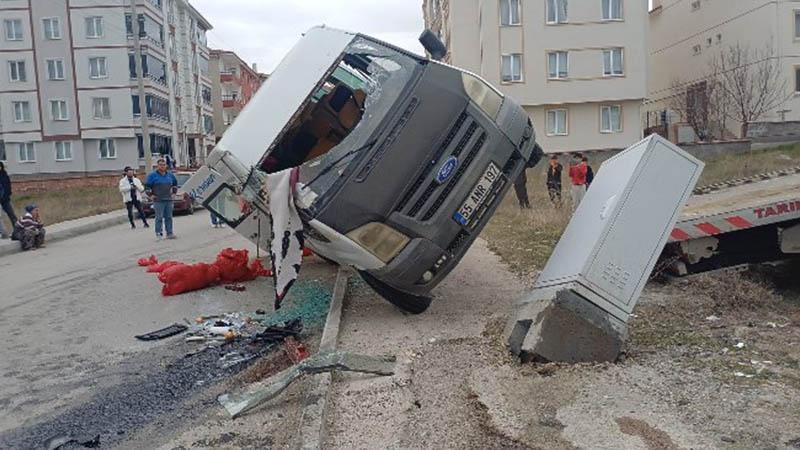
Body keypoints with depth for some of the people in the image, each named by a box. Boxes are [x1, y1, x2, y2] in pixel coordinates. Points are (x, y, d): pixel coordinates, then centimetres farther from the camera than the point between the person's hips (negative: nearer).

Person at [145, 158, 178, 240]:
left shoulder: (170, 174, 12)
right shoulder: (152, 175, -2)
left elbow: (175, 183, 27)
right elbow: (146, 185, -1)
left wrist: (173, 191, 17)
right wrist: (150, 195, -5)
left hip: (168, 200, 5)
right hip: (158, 201, -5)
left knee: (169, 217, 6)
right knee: (159, 218, -7)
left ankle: (169, 233, 11)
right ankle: (158, 234, -2)